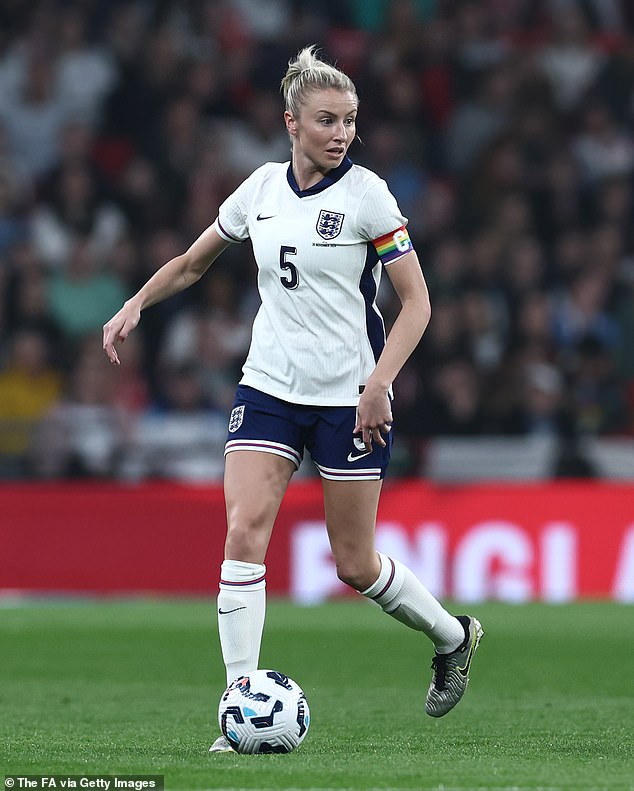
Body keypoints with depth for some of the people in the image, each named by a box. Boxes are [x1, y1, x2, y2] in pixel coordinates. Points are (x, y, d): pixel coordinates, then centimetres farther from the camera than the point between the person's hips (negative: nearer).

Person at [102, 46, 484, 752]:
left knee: (355, 566, 3)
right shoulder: (261, 188, 4)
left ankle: (453, 637, 32)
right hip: (268, 389, 4)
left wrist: (379, 383, -19)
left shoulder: (366, 195, -9)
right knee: (243, 532, -14)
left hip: (349, 397, -4)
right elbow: (191, 263, 18)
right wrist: (136, 304, 3)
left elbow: (416, 302, -8)